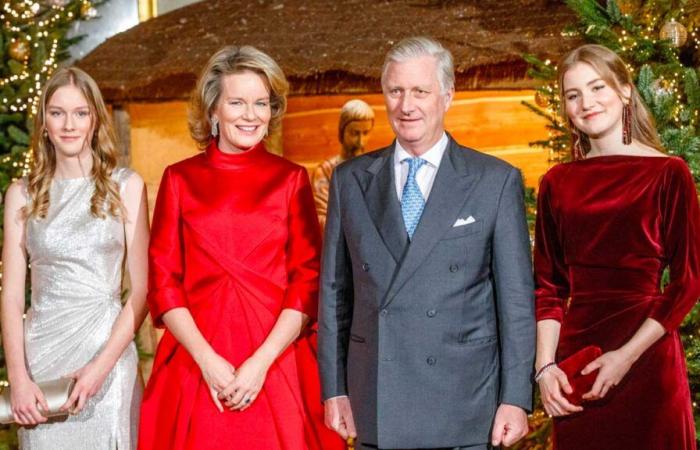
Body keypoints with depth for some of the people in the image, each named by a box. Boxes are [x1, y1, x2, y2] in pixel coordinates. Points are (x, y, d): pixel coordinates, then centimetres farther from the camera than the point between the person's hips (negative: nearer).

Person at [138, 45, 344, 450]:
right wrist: (208, 360, -10)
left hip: (277, 366, 0)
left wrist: (261, 362, -11)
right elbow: (163, 282, 2)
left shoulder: (291, 179, 5)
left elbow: (307, 280, 0)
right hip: (196, 369, 0)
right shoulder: (180, 179, 6)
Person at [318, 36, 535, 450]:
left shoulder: (497, 181, 0)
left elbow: (516, 297, -1)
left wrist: (515, 399, -5)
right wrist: (335, 388, 6)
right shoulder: (351, 180, 8)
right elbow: (335, 291, 9)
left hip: (462, 405, -2)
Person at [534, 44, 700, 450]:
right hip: (574, 359, 3)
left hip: (646, 358, -3)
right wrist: (545, 366, -3)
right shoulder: (558, 183, 7)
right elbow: (549, 286, 9)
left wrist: (628, 355, -13)